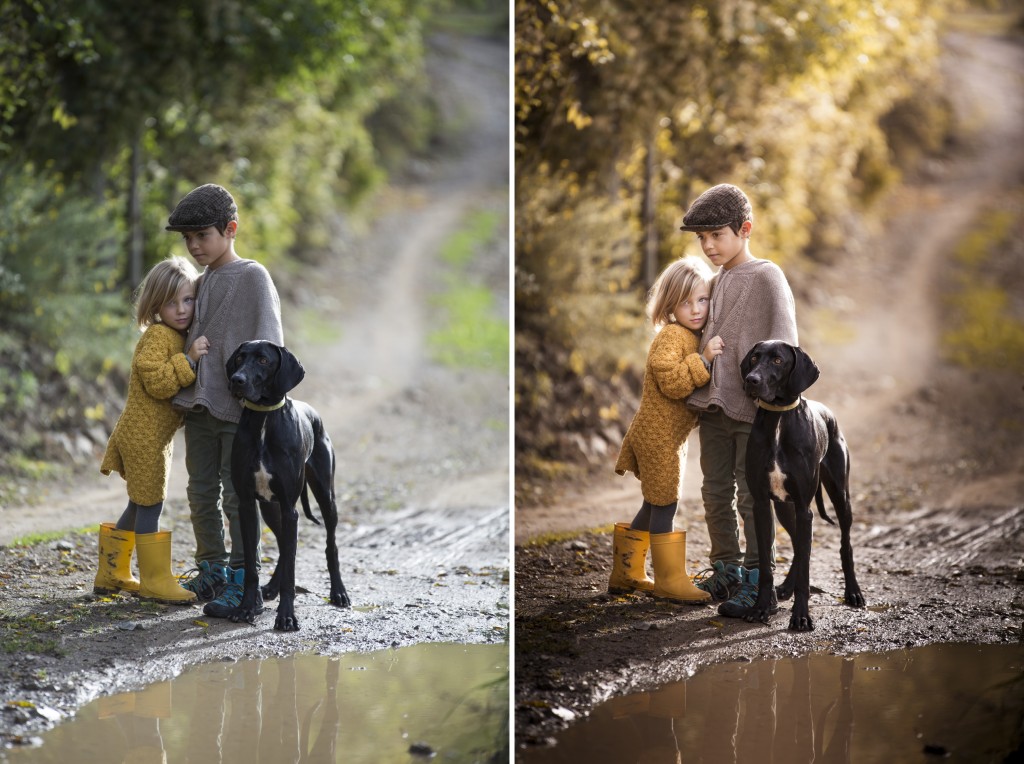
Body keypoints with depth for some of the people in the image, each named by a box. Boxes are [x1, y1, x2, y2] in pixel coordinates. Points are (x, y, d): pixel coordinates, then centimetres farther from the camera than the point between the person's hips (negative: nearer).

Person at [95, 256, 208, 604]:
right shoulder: (158, 335, -16)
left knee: (140, 506, 15)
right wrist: (189, 360, -31)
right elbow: (157, 382, -25)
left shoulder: (179, 338, 13)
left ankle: (111, 575, 25)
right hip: (143, 436, -10)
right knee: (150, 506, -4)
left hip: (155, 437, 10)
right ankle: (155, 580, 2)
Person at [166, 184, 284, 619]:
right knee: (202, 493, 12)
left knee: (237, 495, -4)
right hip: (199, 406, 7)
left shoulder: (252, 277, -7)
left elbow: (267, 343, -12)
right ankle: (211, 571, 23)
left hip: (238, 408, -7)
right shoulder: (200, 283, 14)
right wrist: (185, 395, 13)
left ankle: (241, 583, 0)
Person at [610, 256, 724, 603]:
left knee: (654, 505, 15)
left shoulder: (695, 338, 14)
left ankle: (626, 574, 24)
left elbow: (695, 389, 24)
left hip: (668, 437, 10)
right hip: (658, 435, -10)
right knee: (664, 505, -4)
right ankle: (669, 578, 2)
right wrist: (703, 360, -32)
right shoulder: (672, 336, -15)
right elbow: (671, 382, -27)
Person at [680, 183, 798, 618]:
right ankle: (725, 570, 24)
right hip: (713, 407, 7)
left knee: (753, 495, -3)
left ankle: (756, 581, 3)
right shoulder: (715, 283, 13)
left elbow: (782, 343, -12)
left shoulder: (766, 277, -8)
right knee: (716, 492, 12)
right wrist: (699, 394, 14)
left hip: (752, 407, -7)